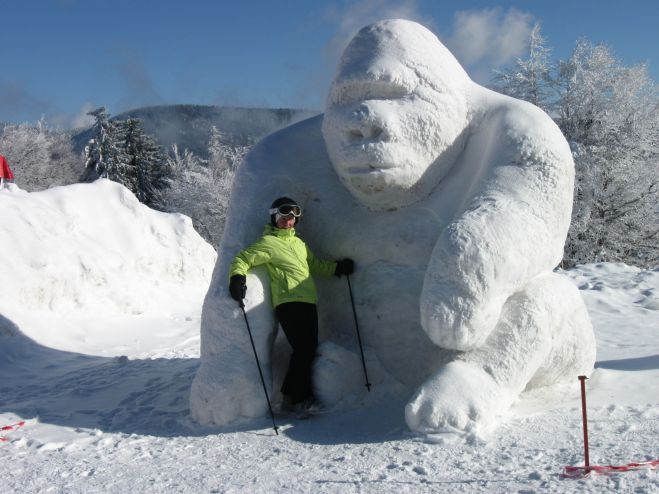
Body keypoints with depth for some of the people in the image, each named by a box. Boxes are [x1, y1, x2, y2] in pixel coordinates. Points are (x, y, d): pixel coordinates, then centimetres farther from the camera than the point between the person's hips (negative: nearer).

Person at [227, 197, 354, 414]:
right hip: (288, 302, -8)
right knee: (303, 349, -13)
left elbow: (315, 264, 33)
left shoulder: (299, 243, 23)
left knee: (309, 349, 6)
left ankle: (293, 395, 14)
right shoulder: (268, 243, 0)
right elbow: (242, 259, -1)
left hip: (308, 302, 8)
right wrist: (237, 278, -18)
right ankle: (297, 398, -3)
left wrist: (337, 267, 23)